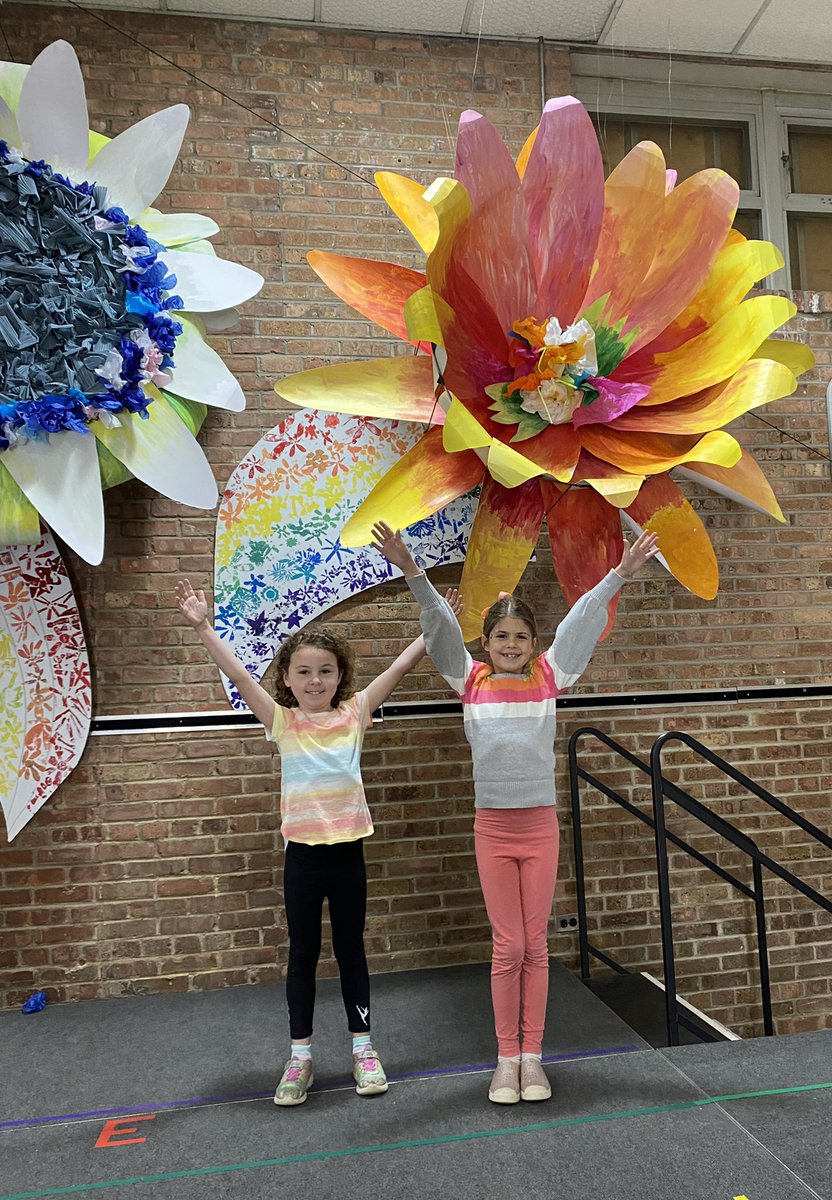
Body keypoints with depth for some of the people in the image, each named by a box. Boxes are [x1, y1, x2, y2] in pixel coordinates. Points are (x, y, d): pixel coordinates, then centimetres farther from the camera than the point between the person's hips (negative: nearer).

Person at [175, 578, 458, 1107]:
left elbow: (401, 666, -6)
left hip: (348, 848, 1)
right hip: (303, 851, 0)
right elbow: (238, 674, -11)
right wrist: (203, 627, -17)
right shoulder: (282, 722, -5)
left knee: (351, 949, 15)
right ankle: (301, 1055, 30)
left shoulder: (354, 713, -3)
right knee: (303, 953, 13)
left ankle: (363, 1048, 32)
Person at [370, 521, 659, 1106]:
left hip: (540, 824, 1)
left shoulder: (548, 678, 0)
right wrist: (412, 571, -19)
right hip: (493, 827, -1)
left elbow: (582, 623, -5)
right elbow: (441, 627, -10)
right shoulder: (472, 681, -2)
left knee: (535, 946, 10)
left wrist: (619, 575, -10)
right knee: (508, 948, 7)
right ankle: (506, 1058, 24)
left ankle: (532, 1055, 25)